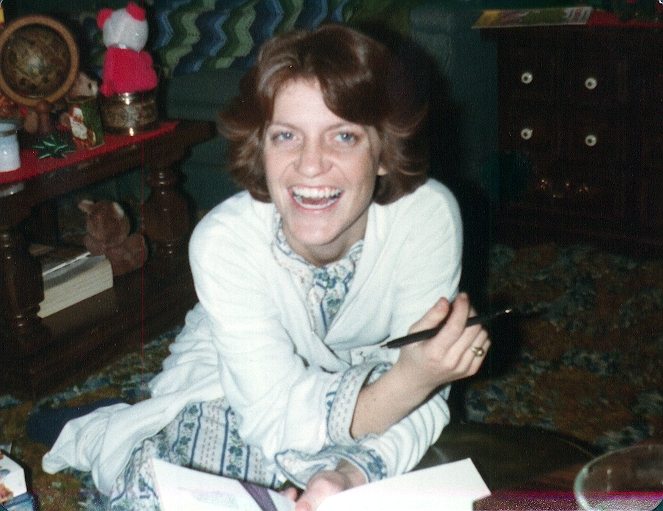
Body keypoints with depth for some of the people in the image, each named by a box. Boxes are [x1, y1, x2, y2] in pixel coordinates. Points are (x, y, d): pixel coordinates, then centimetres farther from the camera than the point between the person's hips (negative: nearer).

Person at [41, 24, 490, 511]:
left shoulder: (429, 216, -31)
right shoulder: (223, 241, -32)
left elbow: (422, 405, -24)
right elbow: (279, 419, -32)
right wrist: (409, 380, -49)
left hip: (363, 373, 2)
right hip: (232, 375, -1)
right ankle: (100, 436, 9)